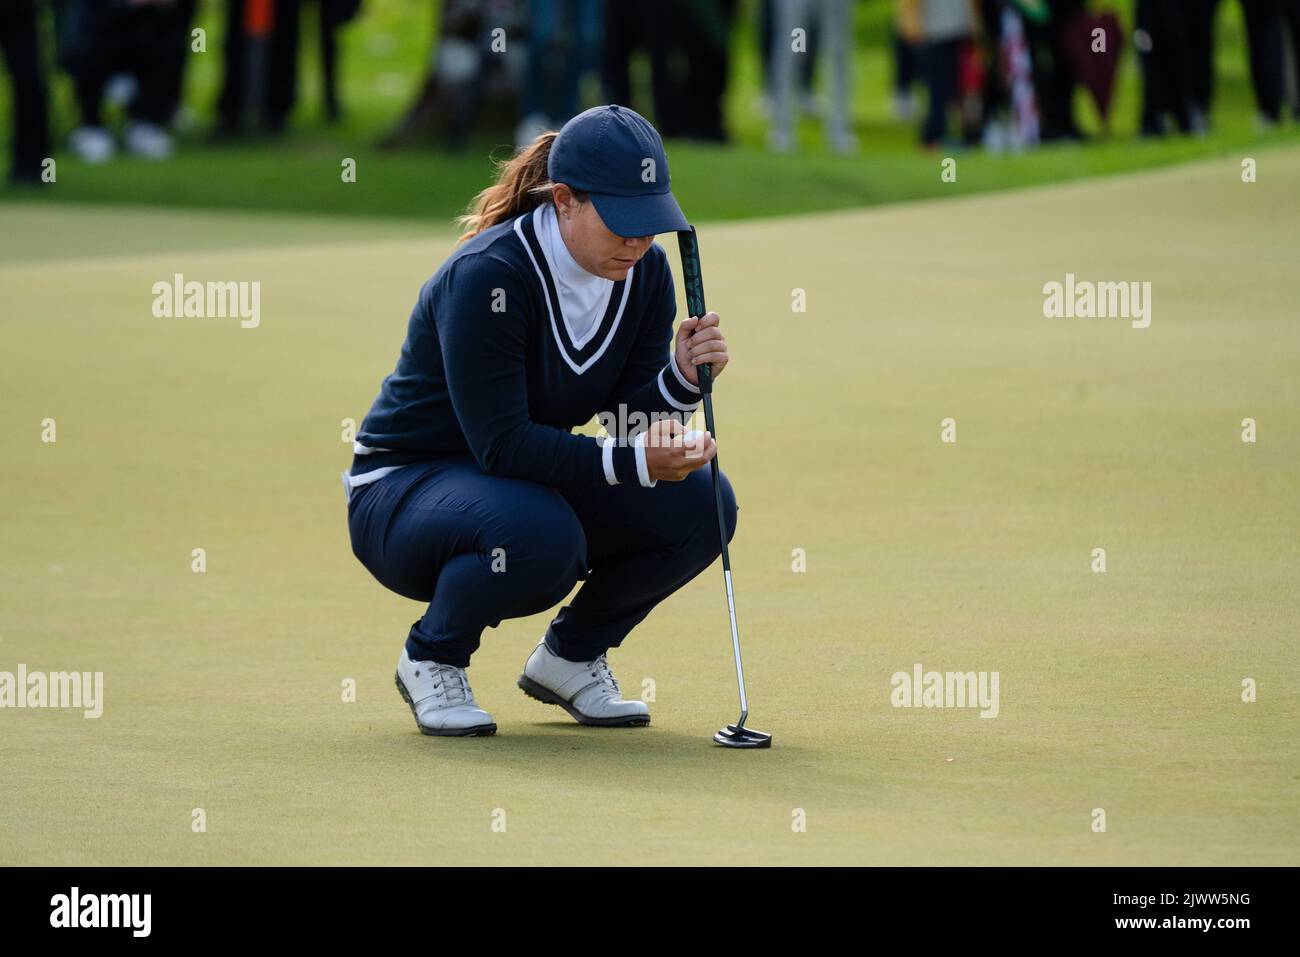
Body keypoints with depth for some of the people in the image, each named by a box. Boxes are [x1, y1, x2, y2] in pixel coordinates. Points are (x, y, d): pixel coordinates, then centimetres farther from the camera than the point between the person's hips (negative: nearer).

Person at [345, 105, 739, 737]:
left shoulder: (644, 271, -6)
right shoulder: (487, 275, -27)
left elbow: (630, 420, -4)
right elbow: (502, 444, -30)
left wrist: (682, 377, -25)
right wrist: (633, 465, -35)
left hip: (533, 481, 7)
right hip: (403, 489, -7)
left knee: (697, 502, -16)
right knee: (540, 534, -38)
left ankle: (571, 656, 7)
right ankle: (432, 658, -7)